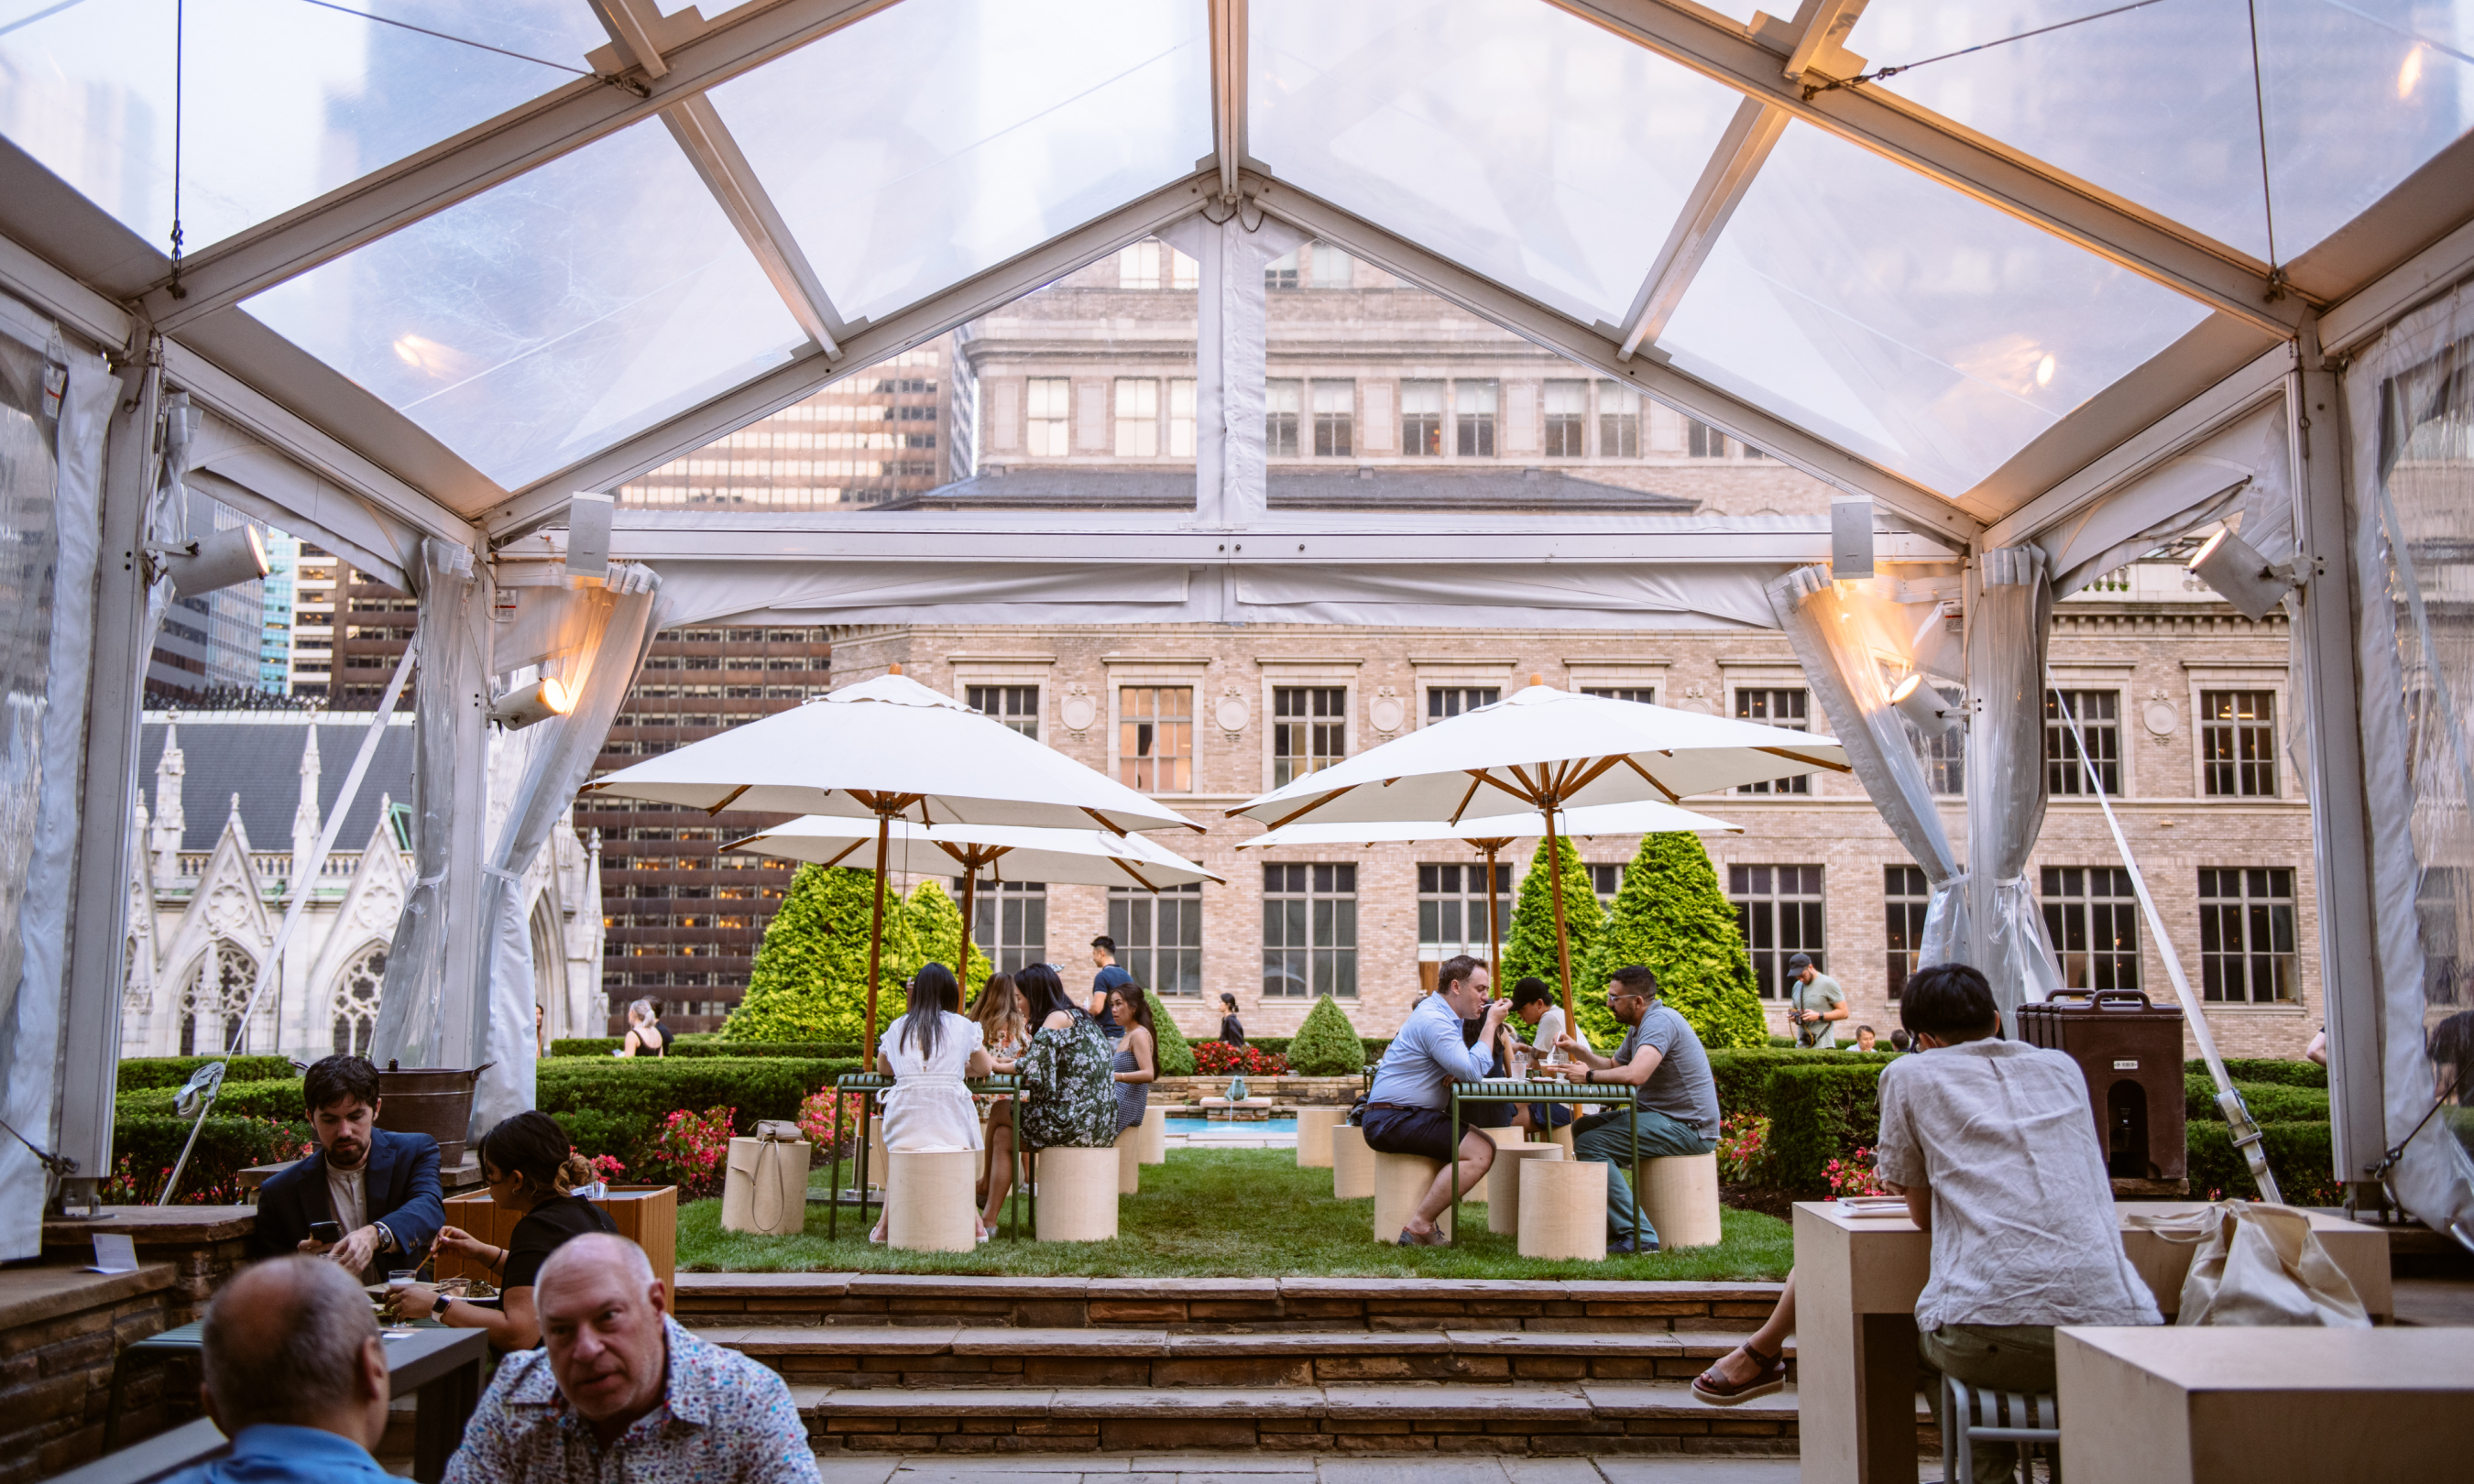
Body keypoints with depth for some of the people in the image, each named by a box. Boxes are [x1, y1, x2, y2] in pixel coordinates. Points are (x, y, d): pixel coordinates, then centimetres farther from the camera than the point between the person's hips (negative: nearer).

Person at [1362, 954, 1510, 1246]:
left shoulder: (1442, 1016, 17)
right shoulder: (1433, 1021, -17)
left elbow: (1463, 1068, 20)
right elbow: (1473, 1072, -24)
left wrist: (1457, 1075, -5)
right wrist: (1491, 1023, -13)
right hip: (1393, 1120, -11)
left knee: (1480, 1140, 17)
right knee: (1479, 1152, -19)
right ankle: (1419, 1227, -17)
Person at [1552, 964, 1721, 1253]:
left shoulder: (1660, 1021, -19)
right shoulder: (1641, 1025, 14)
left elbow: (1635, 1074, -34)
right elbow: (1613, 1065, 24)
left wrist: (1588, 1075, -20)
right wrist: (1578, 1051, 8)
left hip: (1688, 1127, -11)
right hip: (1662, 1116, 11)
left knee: (1590, 1144, -21)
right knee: (1582, 1127, 15)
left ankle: (1638, 1236, -21)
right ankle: (1609, 1222, 16)